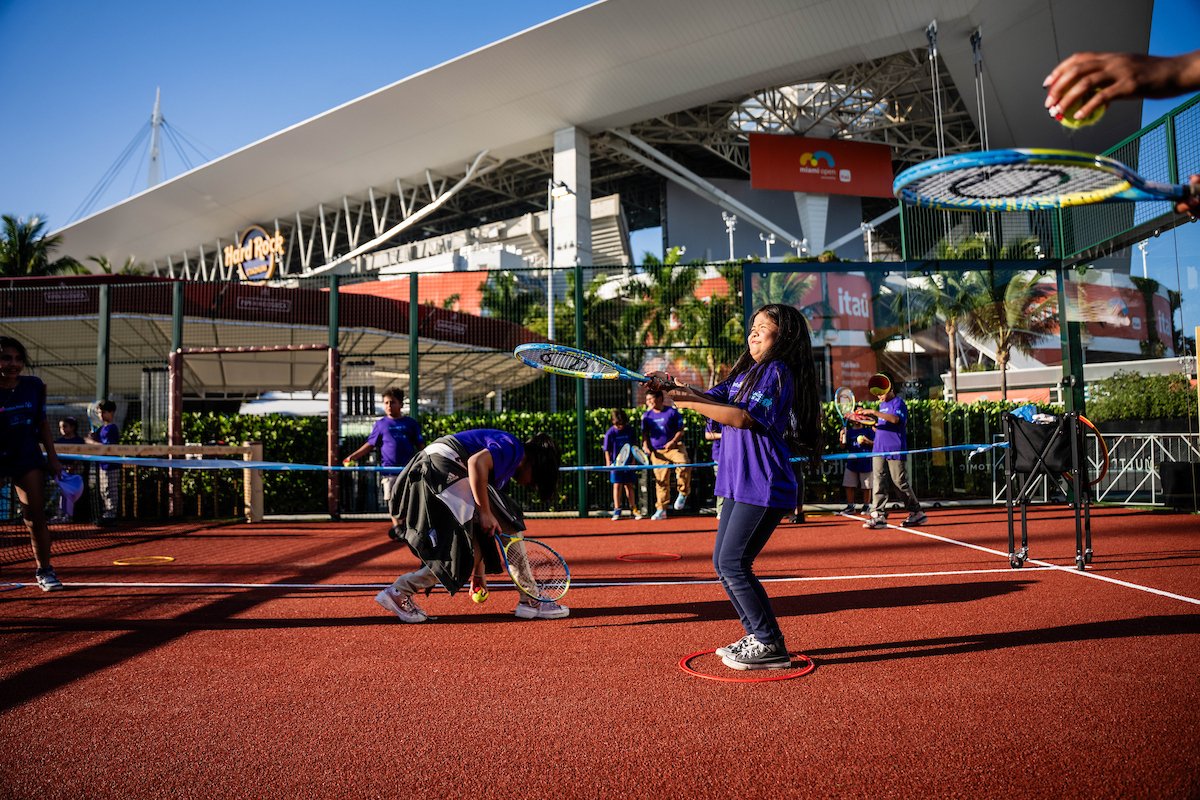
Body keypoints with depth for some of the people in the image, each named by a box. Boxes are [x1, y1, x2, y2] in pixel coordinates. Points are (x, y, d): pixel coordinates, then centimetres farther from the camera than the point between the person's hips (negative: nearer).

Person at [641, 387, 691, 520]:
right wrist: (647, 448, 1)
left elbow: (680, 430, 1)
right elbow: (645, 434, 16)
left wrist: (673, 441, -16)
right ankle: (661, 510, 11)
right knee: (661, 480, 1)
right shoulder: (646, 416, 9)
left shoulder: (672, 412, -1)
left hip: (675, 447, -3)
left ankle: (683, 493, -4)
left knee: (684, 466, -30)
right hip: (658, 452, 3)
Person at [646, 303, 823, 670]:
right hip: (739, 486, 10)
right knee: (723, 563, 11)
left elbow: (744, 417, -21)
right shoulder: (746, 373, 18)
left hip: (764, 489, -9)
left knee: (734, 564, -10)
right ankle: (757, 636, 22)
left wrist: (686, 401, -20)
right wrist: (671, 385, -5)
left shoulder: (778, 372, -10)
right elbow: (712, 397, 13)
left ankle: (770, 647, 1)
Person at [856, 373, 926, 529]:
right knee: (878, 482, -3)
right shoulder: (882, 405, 20)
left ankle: (917, 512, 15)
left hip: (895, 450, -7)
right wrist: (870, 420, 14)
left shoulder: (898, 402, -4)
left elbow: (895, 419, -24)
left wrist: (874, 412, -26)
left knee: (900, 482, -1)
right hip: (879, 451, 7)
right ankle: (879, 515, -7)